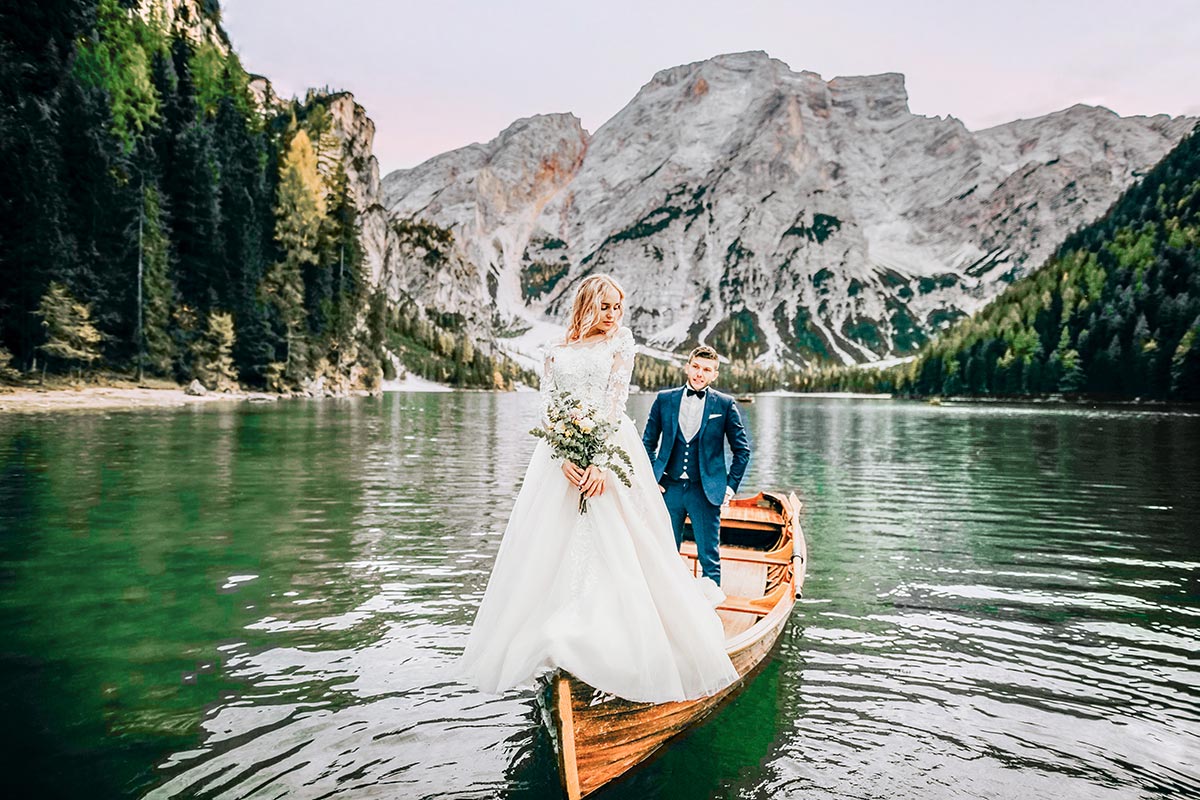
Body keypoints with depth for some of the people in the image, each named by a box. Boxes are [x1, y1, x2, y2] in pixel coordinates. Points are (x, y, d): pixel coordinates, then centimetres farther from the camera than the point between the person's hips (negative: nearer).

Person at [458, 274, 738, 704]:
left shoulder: (619, 343, 7)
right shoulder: (557, 354, 12)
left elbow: (615, 402, -5)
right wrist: (564, 459, -16)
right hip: (561, 455, 2)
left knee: (617, 551, -4)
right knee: (552, 550, 2)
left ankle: (618, 647, 5)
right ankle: (555, 641, 13)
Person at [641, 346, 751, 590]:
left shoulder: (725, 404, 1)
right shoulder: (664, 399, 5)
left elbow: (742, 450, 6)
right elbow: (648, 442, 12)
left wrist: (731, 485, 0)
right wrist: (651, 478, 3)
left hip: (705, 491, -2)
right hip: (669, 488, 2)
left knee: (710, 557, 4)